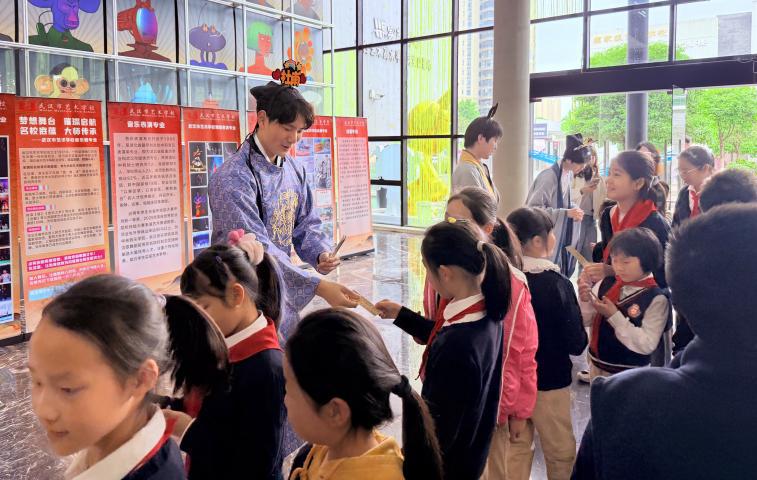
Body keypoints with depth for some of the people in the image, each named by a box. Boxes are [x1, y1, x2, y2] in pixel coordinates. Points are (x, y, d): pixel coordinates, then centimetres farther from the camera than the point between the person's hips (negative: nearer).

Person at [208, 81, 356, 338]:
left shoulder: (294, 169, 4)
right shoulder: (233, 178, -20)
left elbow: (306, 223, 12)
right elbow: (257, 248, -27)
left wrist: (321, 254, -11)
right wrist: (319, 286, -31)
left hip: (283, 296, 7)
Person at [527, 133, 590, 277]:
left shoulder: (569, 175, 6)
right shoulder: (549, 177, -20)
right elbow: (533, 209, -23)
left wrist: (573, 209, -1)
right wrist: (566, 213, -24)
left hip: (562, 240, 8)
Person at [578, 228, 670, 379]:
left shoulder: (656, 299, -17)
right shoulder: (606, 284, -4)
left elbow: (647, 345, -23)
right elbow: (586, 322, 1)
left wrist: (614, 316, -27)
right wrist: (585, 301, -18)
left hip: (630, 375, -4)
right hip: (597, 366, 5)